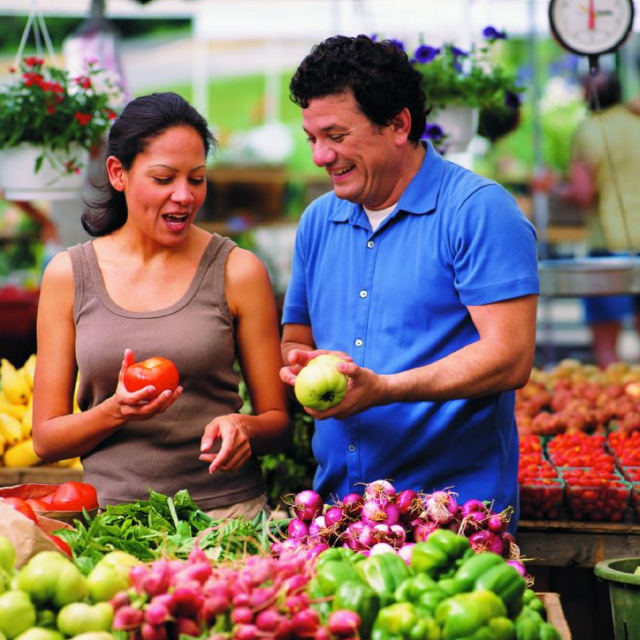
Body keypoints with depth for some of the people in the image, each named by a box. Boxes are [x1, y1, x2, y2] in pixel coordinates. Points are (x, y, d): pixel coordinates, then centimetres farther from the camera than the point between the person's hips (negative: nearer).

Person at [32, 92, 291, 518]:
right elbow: (46, 438, 7)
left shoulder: (238, 271, 4)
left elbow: (278, 421, 8)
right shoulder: (68, 275, 6)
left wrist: (242, 428, -13)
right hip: (113, 514, 1)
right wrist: (116, 411, -11)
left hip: (227, 509, -1)